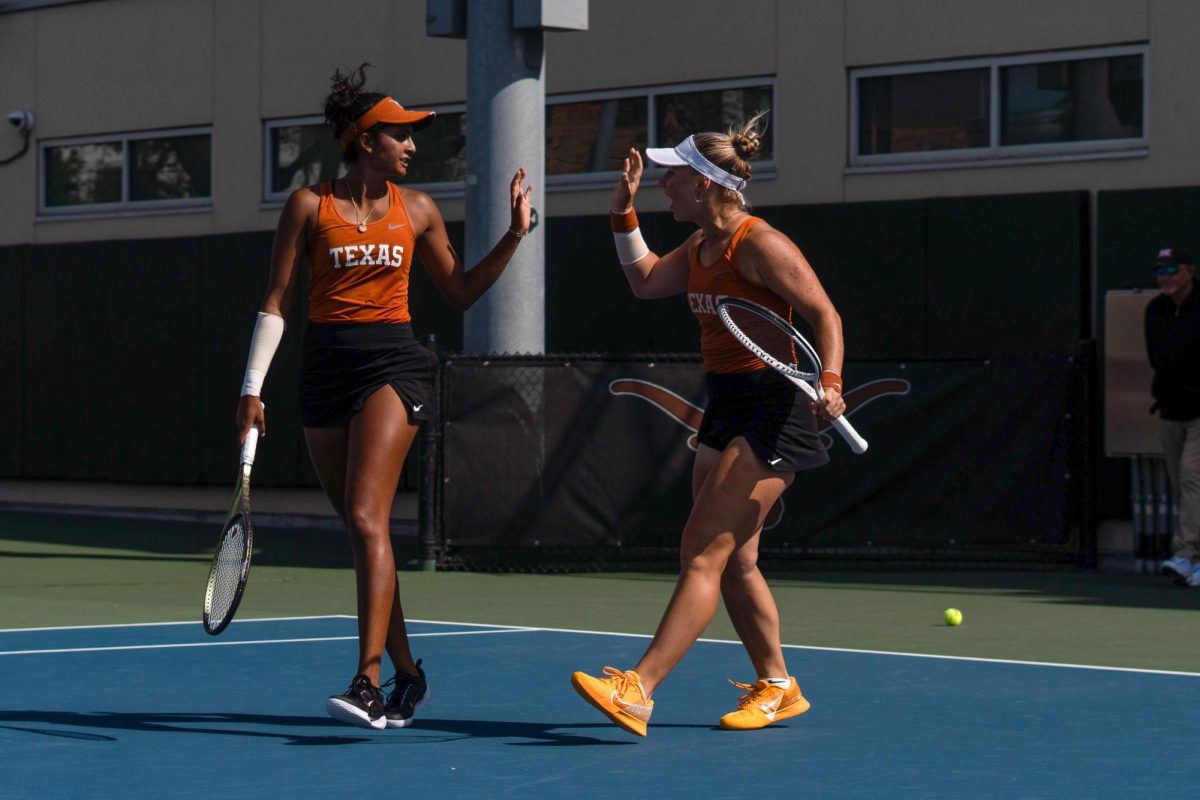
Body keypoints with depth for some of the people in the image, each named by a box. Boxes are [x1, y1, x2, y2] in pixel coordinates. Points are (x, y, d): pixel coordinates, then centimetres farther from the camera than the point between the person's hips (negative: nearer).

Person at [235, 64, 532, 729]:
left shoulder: (416, 210, 8)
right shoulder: (308, 205, 3)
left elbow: (461, 292, 18)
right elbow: (276, 302, 3)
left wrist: (515, 234, 9)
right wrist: (253, 387, -4)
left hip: (393, 366, -1)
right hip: (325, 369, 1)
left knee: (366, 518, -18)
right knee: (358, 526, 5)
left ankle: (368, 681, -24)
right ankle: (406, 674, 18)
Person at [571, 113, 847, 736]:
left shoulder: (760, 244, -14)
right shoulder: (701, 248, 11)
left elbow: (825, 314, -13)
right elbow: (644, 281, 27)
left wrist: (829, 382, -27)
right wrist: (623, 213, 18)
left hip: (770, 412, -9)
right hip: (724, 409, 9)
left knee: (704, 550, -14)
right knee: (732, 559, 11)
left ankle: (637, 691, -21)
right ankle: (777, 687, 23)